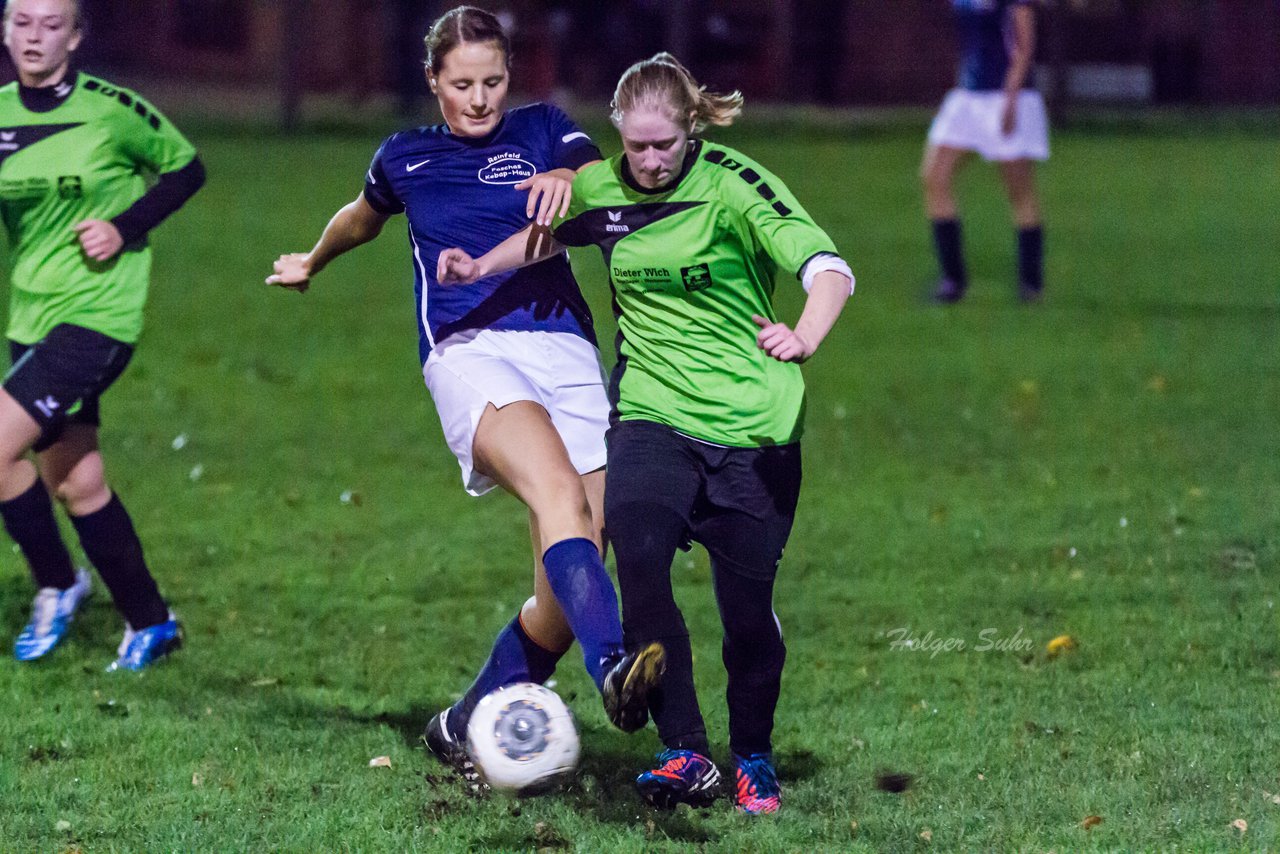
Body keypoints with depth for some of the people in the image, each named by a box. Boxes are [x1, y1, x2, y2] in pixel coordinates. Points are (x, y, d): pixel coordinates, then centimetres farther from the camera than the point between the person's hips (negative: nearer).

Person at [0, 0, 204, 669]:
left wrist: (126, 227, -10)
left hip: (98, 314, -6)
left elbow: (186, 167, 2)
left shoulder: (110, 108, -10)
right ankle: (150, 622, 26)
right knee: (75, 483, 10)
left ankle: (58, 584, 4)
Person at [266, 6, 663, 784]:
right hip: (469, 350, -1)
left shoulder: (542, 130, 17)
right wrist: (312, 263, 59)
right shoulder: (405, 158, 20)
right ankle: (613, 670, -55)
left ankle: (468, 727, 14)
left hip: (566, 350, 1)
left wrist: (567, 177, -23)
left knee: (564, 597, -9)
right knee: (558, 493, -33)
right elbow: (362, 219, 42)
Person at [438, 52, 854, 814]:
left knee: (748, 604, 0)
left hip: (753, 425, -3)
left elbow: (829, 269, -24)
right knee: (637, 560, -22)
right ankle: (687, 756, -17)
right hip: (653, 414, 3)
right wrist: (482, 266, 11)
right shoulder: (600, 190, 1)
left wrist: (803, 340, -43)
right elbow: (550, 233, 26)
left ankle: (755, 758, 25)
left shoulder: (733, 185, -13)